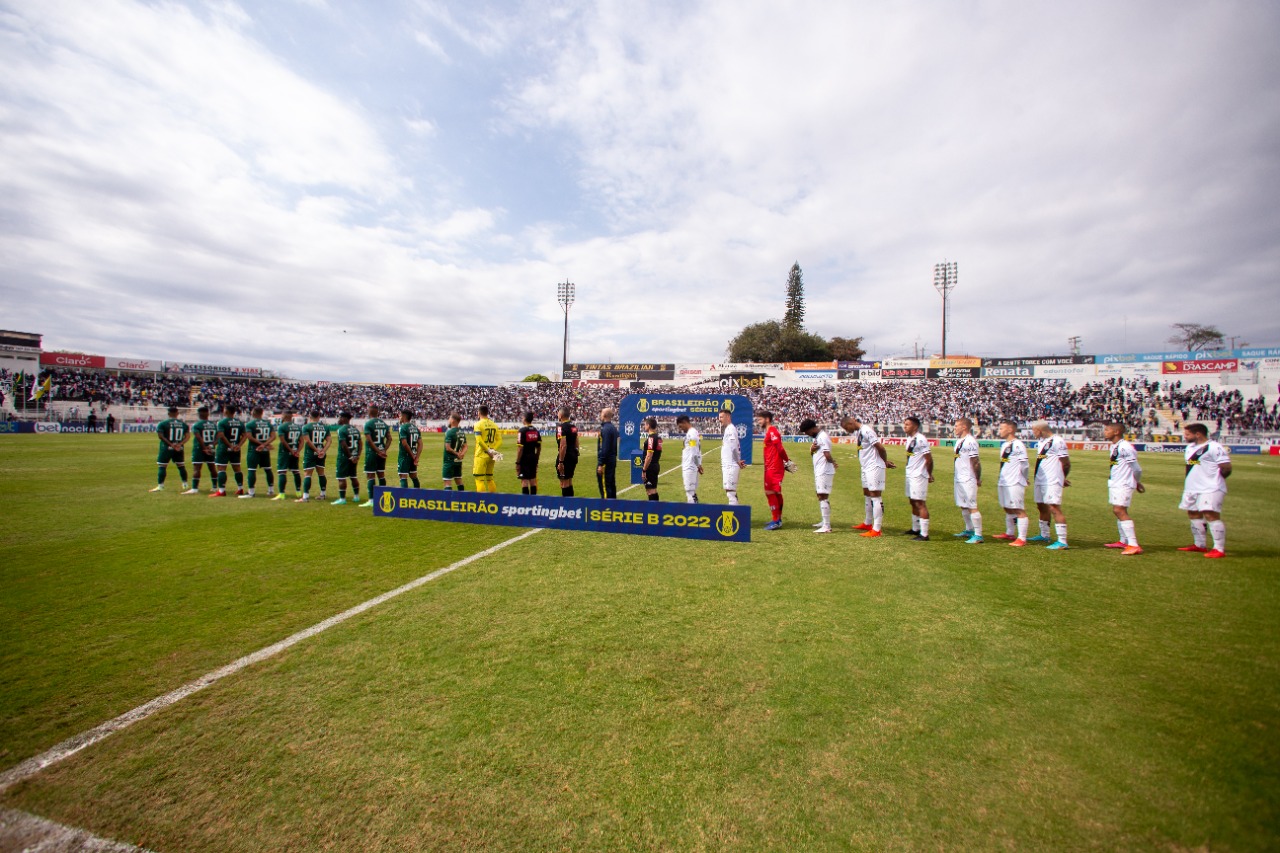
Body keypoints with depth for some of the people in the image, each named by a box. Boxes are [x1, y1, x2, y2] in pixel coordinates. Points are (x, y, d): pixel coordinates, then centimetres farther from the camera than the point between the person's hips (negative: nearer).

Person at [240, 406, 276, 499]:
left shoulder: (250, 424, -7)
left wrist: (261, 444, -11)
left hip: (254, 450, -5)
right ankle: (271, 490, 20)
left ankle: (251, 492, -2)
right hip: (265, 450, 5)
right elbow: (273, 436, -2)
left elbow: (250, 437, -17)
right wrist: (264, 444, -10)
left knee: (252, 470, -2)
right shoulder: (268, 423, 6)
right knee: (268, 469, 13)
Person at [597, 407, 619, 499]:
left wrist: (600, 464, -20)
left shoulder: (605, 429, -17)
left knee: (604, 485, -5)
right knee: (612, 485, 16)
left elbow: (604, 448, -22)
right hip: (613, 460, 10)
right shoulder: (614, 428, 13)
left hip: (606, 461, -10)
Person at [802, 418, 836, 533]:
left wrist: (832, 462, -4)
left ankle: (826, 527, -10)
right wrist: (811, 449, -4)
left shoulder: (823, 437, -17)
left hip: (824, 472, -10)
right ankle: (824, 522, 29)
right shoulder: (817, 437, 15)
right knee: (821, 496, 17)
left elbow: (827, 455, -24)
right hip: (819, 471, 10)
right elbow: (813, 453, 18)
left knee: (823, 497, -11)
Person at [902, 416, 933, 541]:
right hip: (910, 475, 9)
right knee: (913, 502, 17)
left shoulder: (920, 440, -18)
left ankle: (924, 534, -2)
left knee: (920, 503, -6)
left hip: (918, 476, -9)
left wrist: (929, 474, -4)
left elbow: (929, 459, -15)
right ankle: (915, 529, 29)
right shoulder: (909, 438, 11)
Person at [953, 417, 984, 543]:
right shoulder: (959, 441, 13)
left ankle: (978, 535, -1)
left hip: (968, 480, -10)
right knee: (963, 506, 17)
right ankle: (969, 530, 29)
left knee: (972, 507, -6)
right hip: (959, 479, 10)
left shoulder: (970, 442, -17)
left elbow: (975, 462, -17)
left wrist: (978, 479, -14)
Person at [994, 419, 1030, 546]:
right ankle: (1010, 533, 29)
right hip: (1004, 483, 9)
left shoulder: (1018, 445, -15)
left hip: (1015, 484, -9)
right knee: (1008, 509, 17)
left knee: (1019, 510, -4)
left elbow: (1025, 465, -14)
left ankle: (1022, 539, -1)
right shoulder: (1004, 445, 15)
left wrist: (1019, 479, -2)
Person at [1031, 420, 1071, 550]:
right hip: (1040, 480, 9)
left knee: (1054, 508, -11)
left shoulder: (1057, 441, -13)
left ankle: (1062, 542, -9)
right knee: (1042, 507, 17)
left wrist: (1061, 478, 3)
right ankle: (1044, 535, 30)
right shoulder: (1041, 442, 15)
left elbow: (1066, 463, -10)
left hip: (1052, 481, -9)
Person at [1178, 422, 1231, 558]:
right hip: (1192, 488, 9)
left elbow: (1226, 468, -14)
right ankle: (1199, 545, 25)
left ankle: (1219, 549, -6)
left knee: (1211, 515, -12)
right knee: (1193, 514, 14)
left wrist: (1213, 479, 0)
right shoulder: (1190, 447, 14)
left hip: (1210, 489, -9)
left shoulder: (1214, 447, -13)